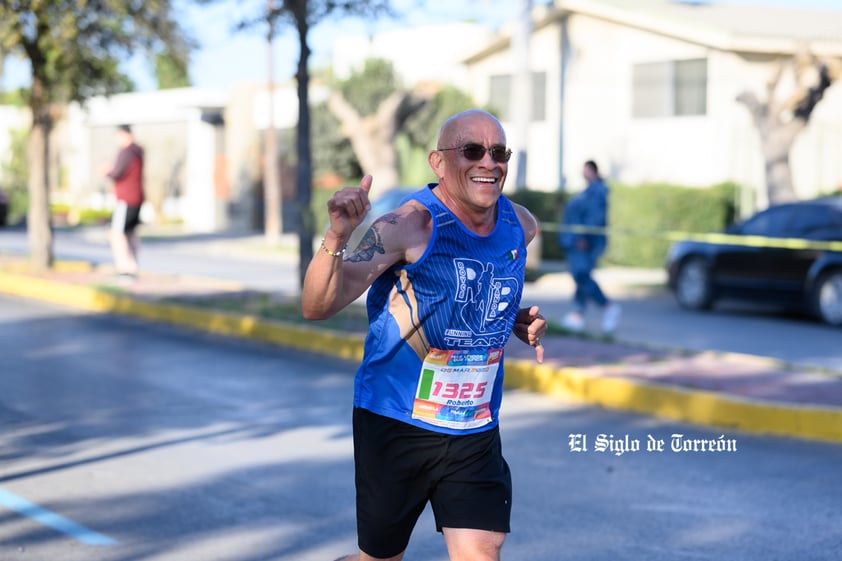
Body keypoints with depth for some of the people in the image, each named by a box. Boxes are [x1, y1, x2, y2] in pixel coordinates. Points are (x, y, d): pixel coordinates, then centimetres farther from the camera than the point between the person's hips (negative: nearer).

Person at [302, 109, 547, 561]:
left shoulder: (521, 226, 2)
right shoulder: (408, 226, -16)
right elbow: (316, 308, -22)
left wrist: (520, 321, 4)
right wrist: (336, 237, -39)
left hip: (476, 431, 4)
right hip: (395, 425, -4)